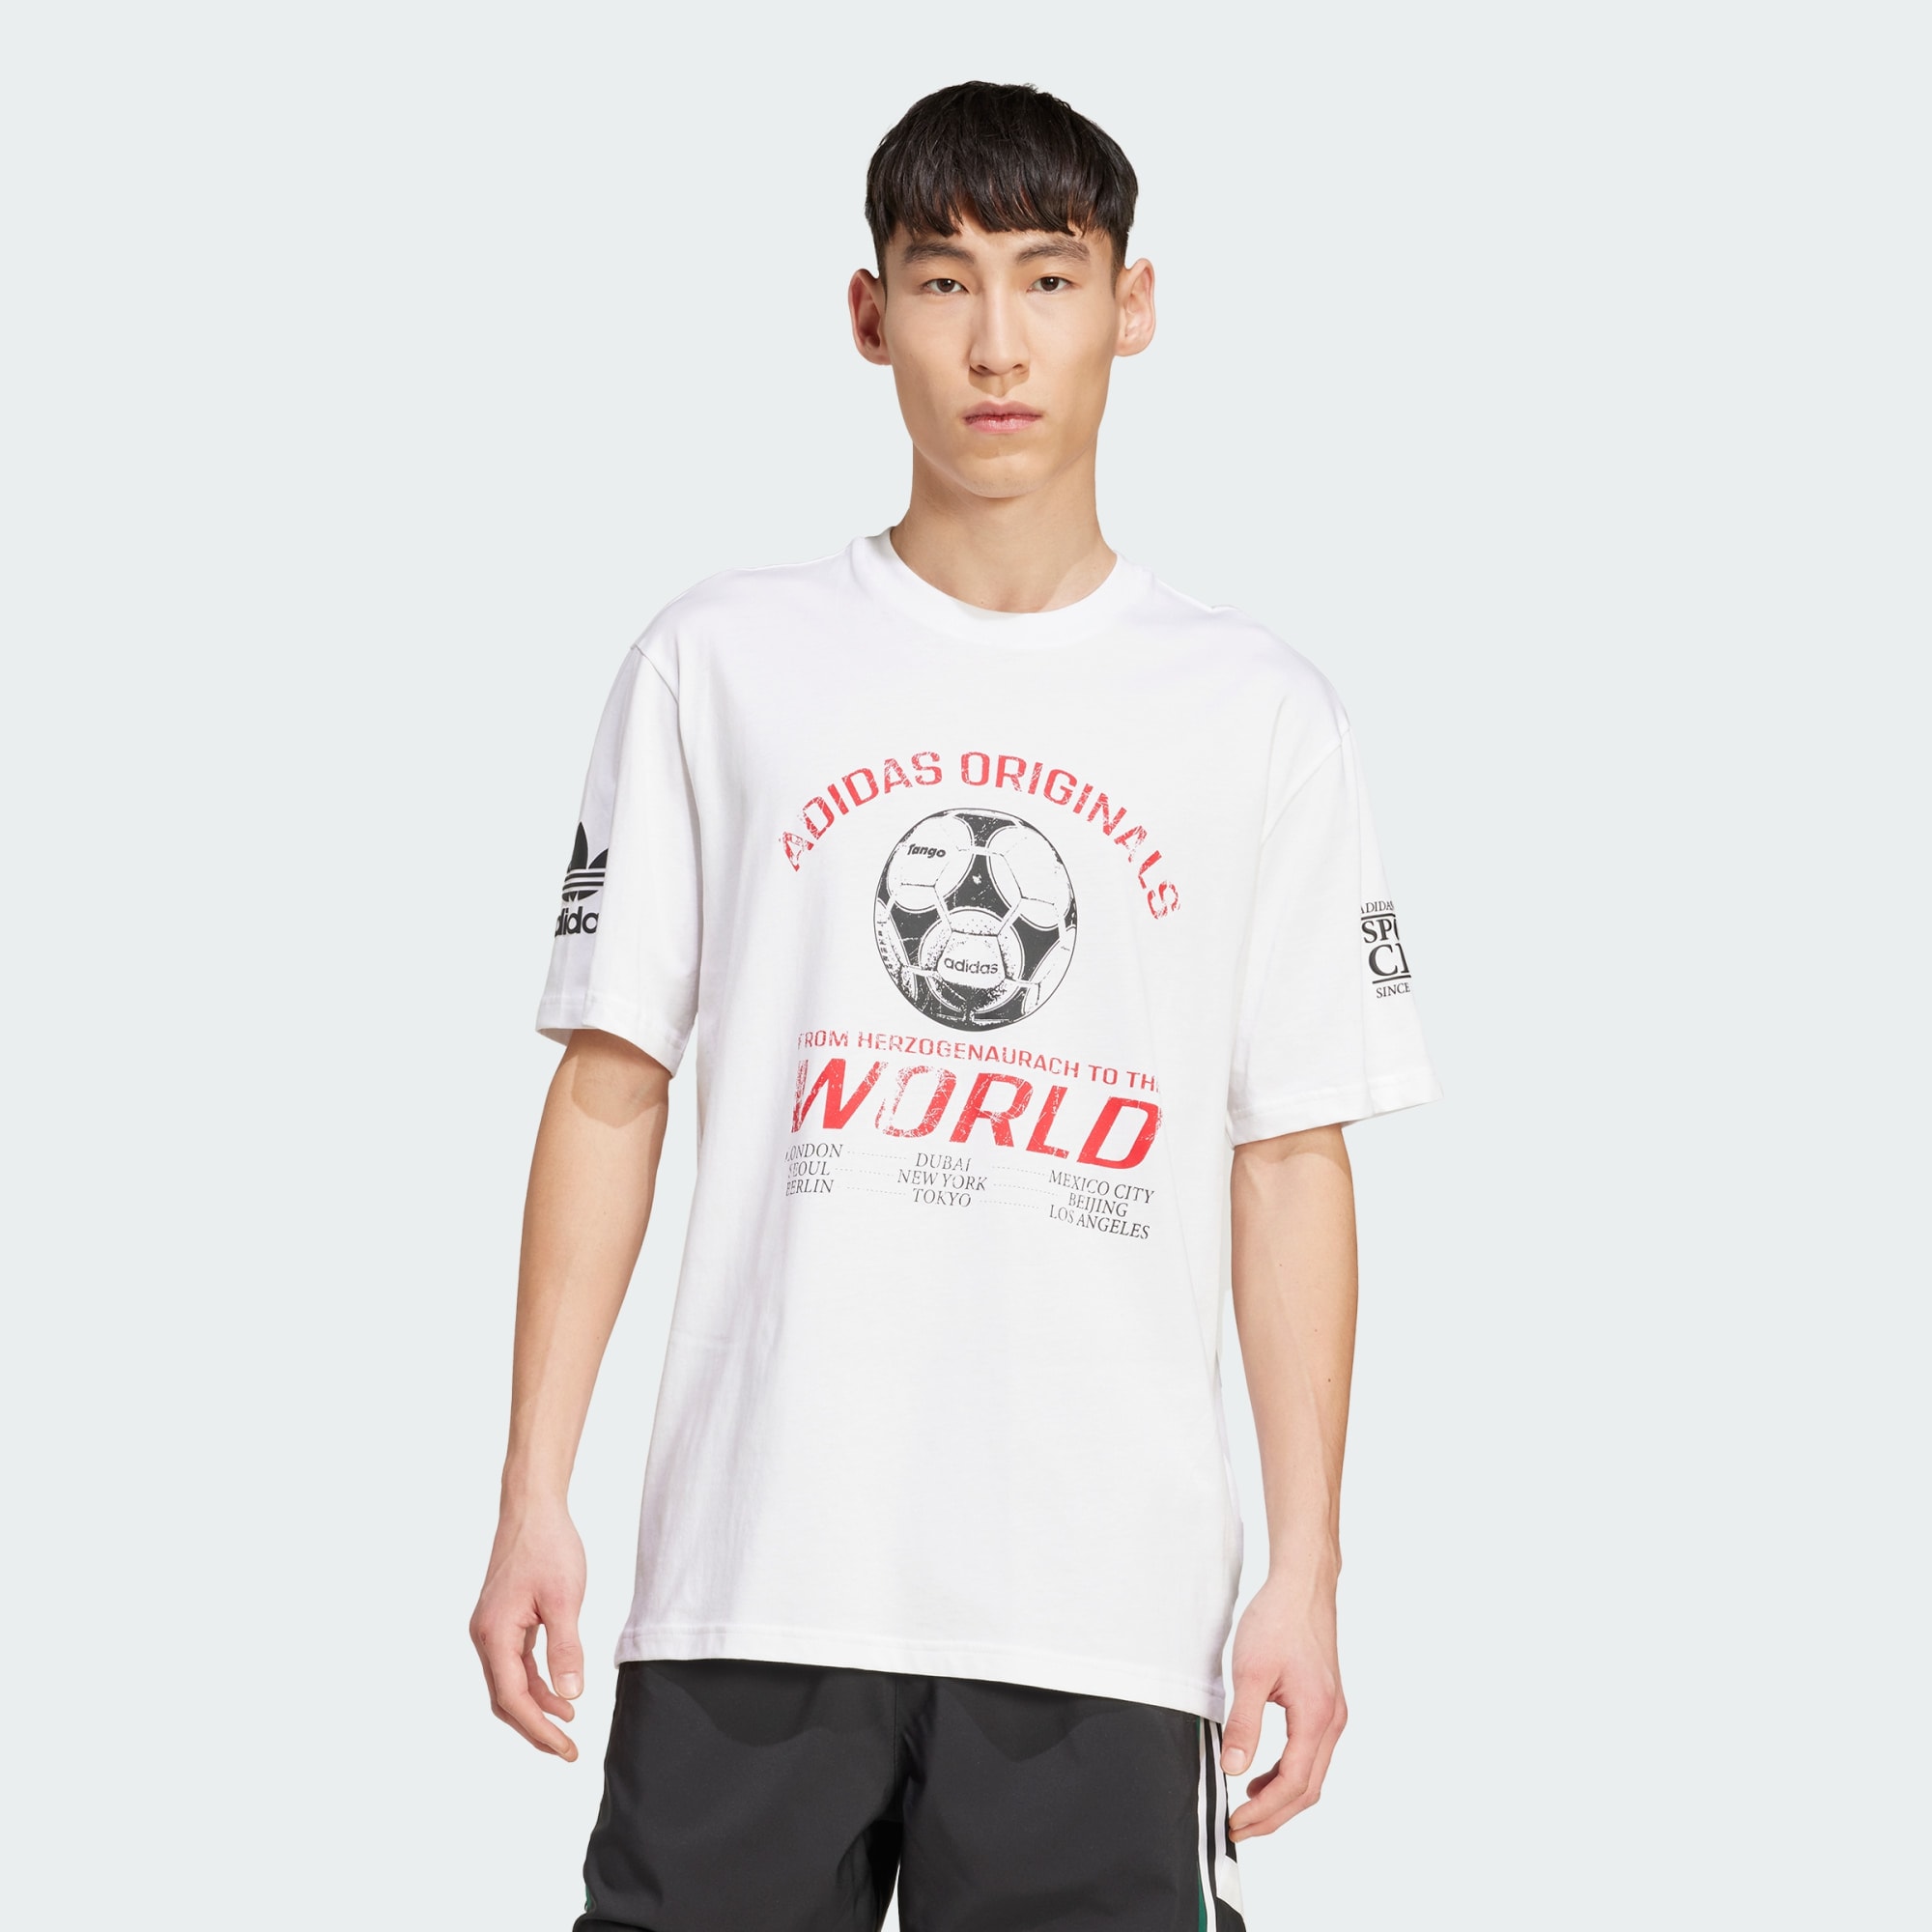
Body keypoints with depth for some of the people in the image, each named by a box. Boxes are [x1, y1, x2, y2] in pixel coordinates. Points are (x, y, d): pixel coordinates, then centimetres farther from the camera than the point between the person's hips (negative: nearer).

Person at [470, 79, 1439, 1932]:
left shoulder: (1258, 714, 8)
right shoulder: (720, 664, 8)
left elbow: (1290, 1159, 7)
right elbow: (609, 1088, 7)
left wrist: (1307, 1572, 1)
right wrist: (534, 1499, 1)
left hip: (1107, 1608, 0)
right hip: (755, 1571, 0)